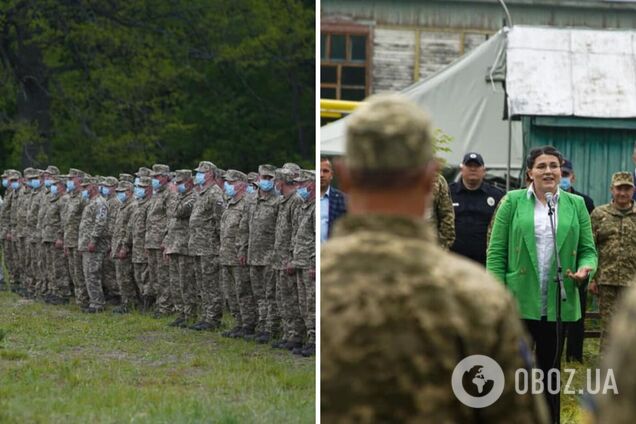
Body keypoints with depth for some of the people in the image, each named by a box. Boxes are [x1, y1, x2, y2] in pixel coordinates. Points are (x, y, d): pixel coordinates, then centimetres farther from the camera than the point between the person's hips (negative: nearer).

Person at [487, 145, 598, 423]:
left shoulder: (575, 205, 8)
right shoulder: (512, 202, 1)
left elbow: (588, 249, 10)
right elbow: (496, 252, -1)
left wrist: (585, 269, -14)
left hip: (558, 304, 2)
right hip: (518, 303, -2)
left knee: (550, 371, 10)